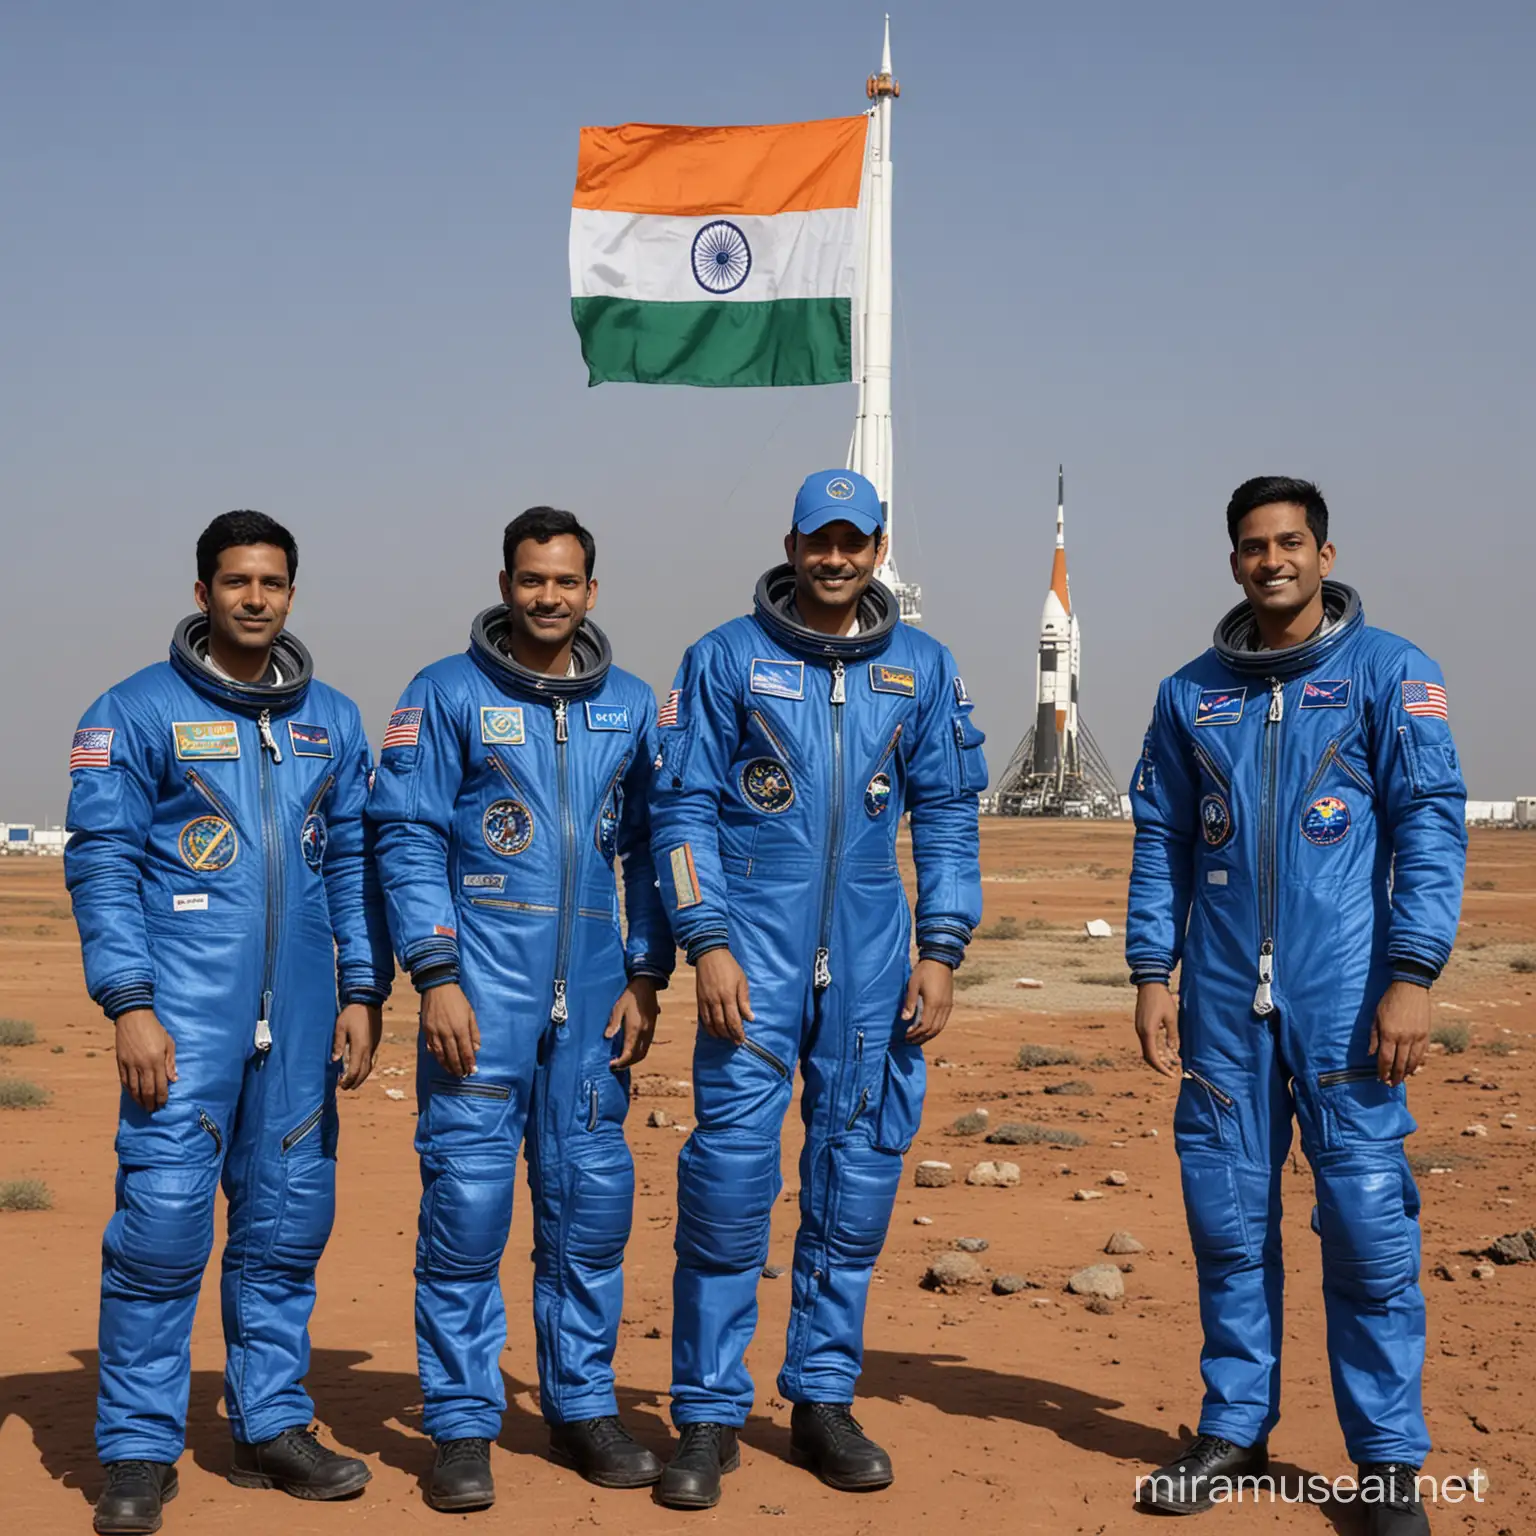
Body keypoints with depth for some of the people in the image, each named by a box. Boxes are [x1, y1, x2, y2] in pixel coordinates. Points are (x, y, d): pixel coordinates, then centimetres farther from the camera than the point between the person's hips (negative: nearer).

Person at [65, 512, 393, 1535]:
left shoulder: (333, 722, 14)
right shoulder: (137, 713, 1)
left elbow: (354, 863, 15)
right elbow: (101, 864, -3)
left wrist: (363, 992, 7)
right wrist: (129, 1003, -12)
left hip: (299, 1018, 4)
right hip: (185, 1013, -4)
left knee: (289, 1221, 8)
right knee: (163, 1215, -9)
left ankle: (272, 1425, 20)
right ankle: (141, 1451, 1)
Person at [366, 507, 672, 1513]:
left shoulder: (631, 705, 11)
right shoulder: (446, 696, 0)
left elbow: (649, 848, 14)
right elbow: (408, 840, -4)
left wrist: (646, 977, 6)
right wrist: (437, 977, -12)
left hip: (591, 995, 4)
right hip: (482, 994, -3)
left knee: (593, 1198, 7)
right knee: (468, 1199, -4)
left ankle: (583, 1406, 20)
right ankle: (464, 1428, 6)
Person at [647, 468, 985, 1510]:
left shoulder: (923, 669, 9)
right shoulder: (726, 660, 2)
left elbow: (949, 817, 10)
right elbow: (682, 810, 0)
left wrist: (941, 950, 2)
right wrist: (708, 944, -9)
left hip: (872, 959, 3)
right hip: (756, 953, -3)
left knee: (860, 1172, 6)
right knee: (731, 1169, -7)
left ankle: (825, 1397, 19)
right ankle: (711, 1415, 4)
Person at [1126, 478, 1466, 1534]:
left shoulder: (1388, 672, 2)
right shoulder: (1192, 693, 13)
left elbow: (1431, 823, -4)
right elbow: (1161, 838, 15)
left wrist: (1412, 975, -12)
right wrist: (1153, 973, 6)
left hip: (1344, 1001, -4)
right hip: (1223, 1001, 4)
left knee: (1368, 1227, -4)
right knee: (1229, 1223, 8)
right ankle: (1236, 1430, 21)